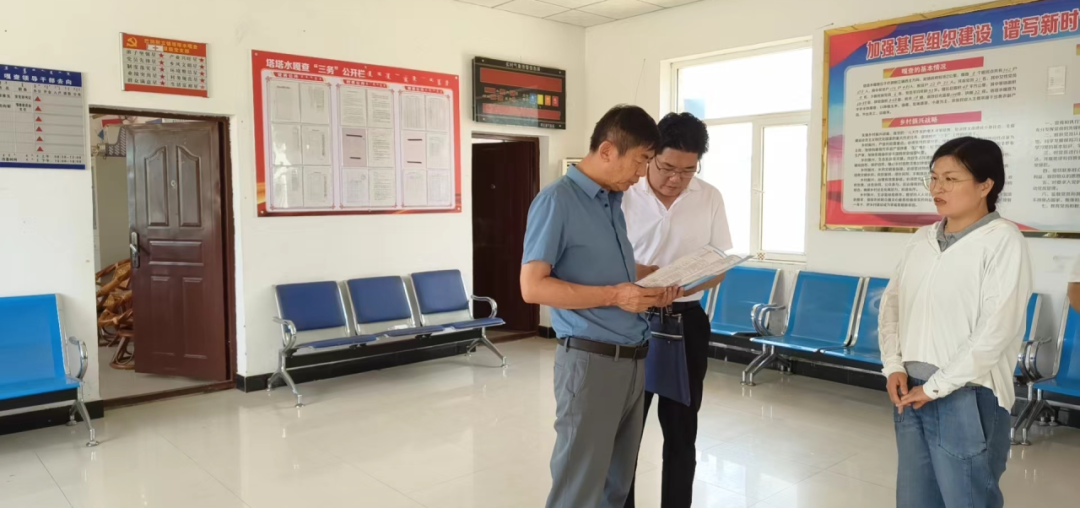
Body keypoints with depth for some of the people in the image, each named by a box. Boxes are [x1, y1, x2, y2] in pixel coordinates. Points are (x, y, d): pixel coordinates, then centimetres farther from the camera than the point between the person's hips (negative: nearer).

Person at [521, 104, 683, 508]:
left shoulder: (614, 202, 12)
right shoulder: (557, 201, -12)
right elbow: (533, 286, -18)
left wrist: (653, 282, 4)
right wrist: (614, 296, -21)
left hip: (633, 358, 8)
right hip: (590, 359, -8)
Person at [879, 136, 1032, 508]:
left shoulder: (1003, 239, -10)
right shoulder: (922, 239, 6)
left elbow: (997, 329, -16)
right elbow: (892, 304, 13)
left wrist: (936, 386, -13)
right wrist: (894, 367, 0)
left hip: (967, 400, -5)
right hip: (912, 393, 6)